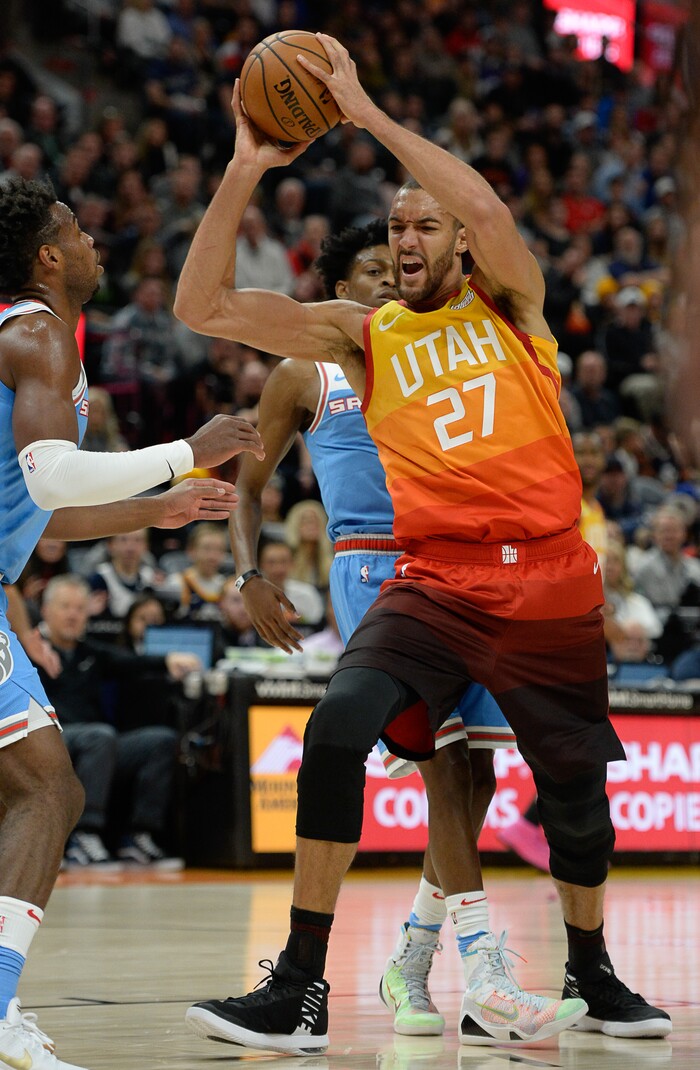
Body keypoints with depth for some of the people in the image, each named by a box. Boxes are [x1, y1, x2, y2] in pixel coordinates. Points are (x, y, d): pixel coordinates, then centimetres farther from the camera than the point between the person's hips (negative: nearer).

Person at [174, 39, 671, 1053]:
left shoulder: (510, 305, 7)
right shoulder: (361, 335, 10)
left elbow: (489, 212, -16)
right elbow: (202, 307, 2)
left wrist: (367, 111, -17)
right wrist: (243, 173, -8)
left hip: (550, 583, 0)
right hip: (436, 582, 0)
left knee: (575, 792, 10)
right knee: (337, 731, -24)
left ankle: (593, 977, 38)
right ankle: (301, 988, -21)